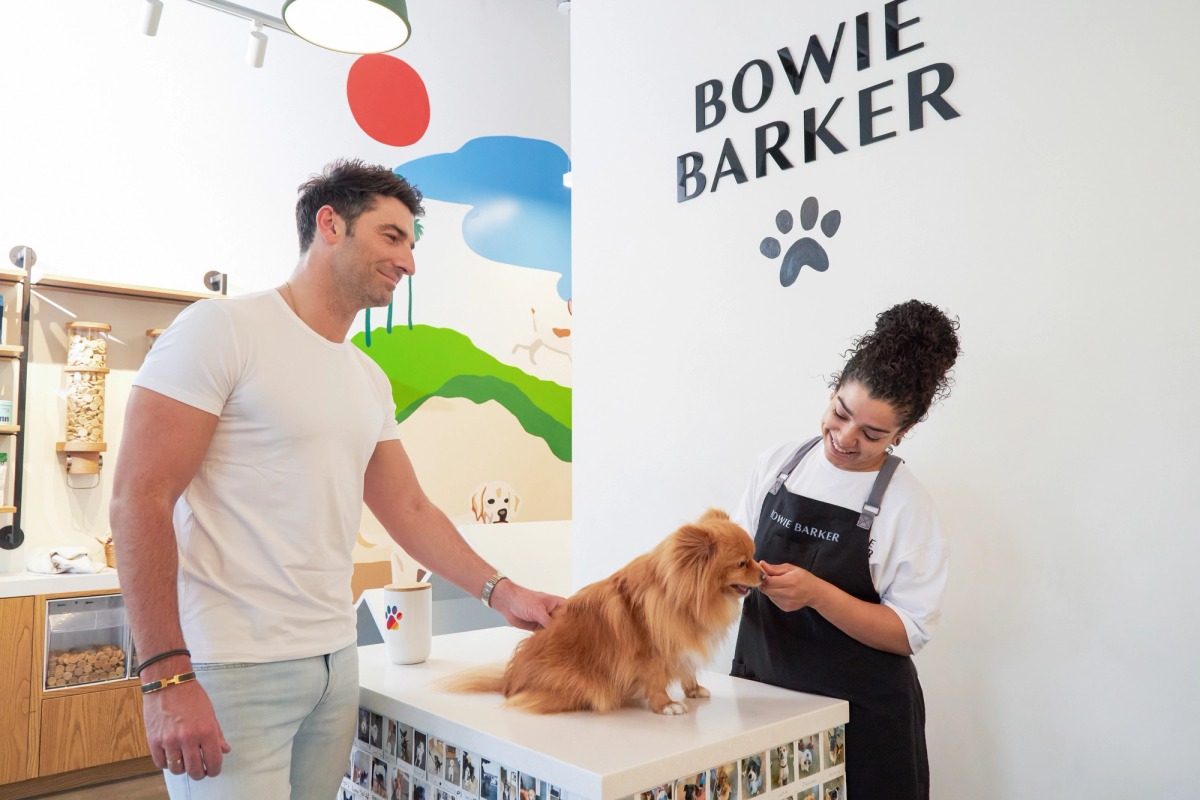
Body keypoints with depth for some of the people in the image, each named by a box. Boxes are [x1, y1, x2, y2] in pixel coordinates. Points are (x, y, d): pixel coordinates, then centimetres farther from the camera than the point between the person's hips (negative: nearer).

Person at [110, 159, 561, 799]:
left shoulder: (369, 380, 12)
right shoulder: (221, 329, -9)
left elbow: (409, 510, 16)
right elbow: (139, 501, -14)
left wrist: (499, 591, 7)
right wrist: (167, 678, -19)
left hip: (335, 659, 7)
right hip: (234, 667, -7)